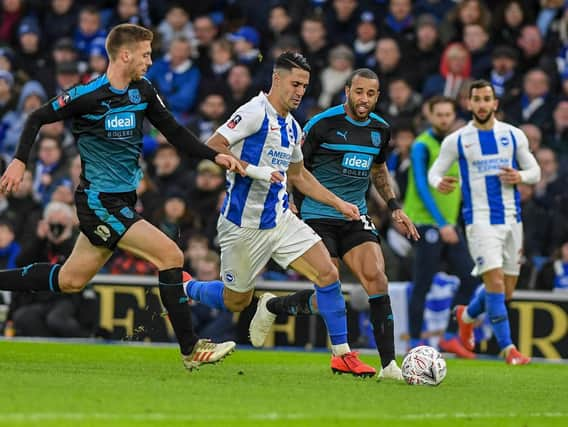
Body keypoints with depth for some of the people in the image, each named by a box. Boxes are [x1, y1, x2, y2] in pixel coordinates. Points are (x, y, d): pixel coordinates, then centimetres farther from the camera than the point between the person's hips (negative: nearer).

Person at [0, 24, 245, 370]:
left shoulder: (143, 91, 5)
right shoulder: (88, 95, -15)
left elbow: (174, 131, 10)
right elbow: (38, 118, -5)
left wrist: (214, 156, -2)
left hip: (122, 202, 8)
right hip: (100, 202, -8)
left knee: (70, 281, 14)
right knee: (171, 255, -15)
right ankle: (191, 349, -10)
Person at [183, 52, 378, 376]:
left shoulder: (292, 127, 12)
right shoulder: (256, 112, -13)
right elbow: (213, 147, -20)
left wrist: (339, 204, 21)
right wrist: (254, 170, -28)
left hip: (281, 220, 7)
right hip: (244, 224, -7)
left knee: (328, 273, -9)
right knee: (236, 301, 6)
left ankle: (343, 354, -2)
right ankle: (182, 289, 34)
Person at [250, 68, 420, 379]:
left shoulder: (381, 129, 7)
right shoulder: (323, 123, -11)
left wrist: (395, 208, 20)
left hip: (356, 217, 5)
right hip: (319, 216, -5)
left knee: (376, 278, -16)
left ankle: (389, 364, -14)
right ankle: (272, 307, 21)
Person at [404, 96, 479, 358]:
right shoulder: (422, 146, -9)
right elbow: (421, 187, -16)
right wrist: (441, 224, -22)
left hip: (449, 225, 7)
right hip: (427, 223, -7)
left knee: (469, 277, 0)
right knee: (422, 285, -5)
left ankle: (450, 337, 8)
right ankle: (414, 343, 2)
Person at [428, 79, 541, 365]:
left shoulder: (513, 135, 6)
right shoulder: (457, 140, 0)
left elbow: (534, 171, 12)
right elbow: (435, 171, 5)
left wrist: (520, 176, -11)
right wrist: (439, 183, -19)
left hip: (511, 218, 4)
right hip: (479, 220, -4)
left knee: (506, 291, 9)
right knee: (495, 281, -17)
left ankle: (467, 315, 38)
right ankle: (507, 348, -11)